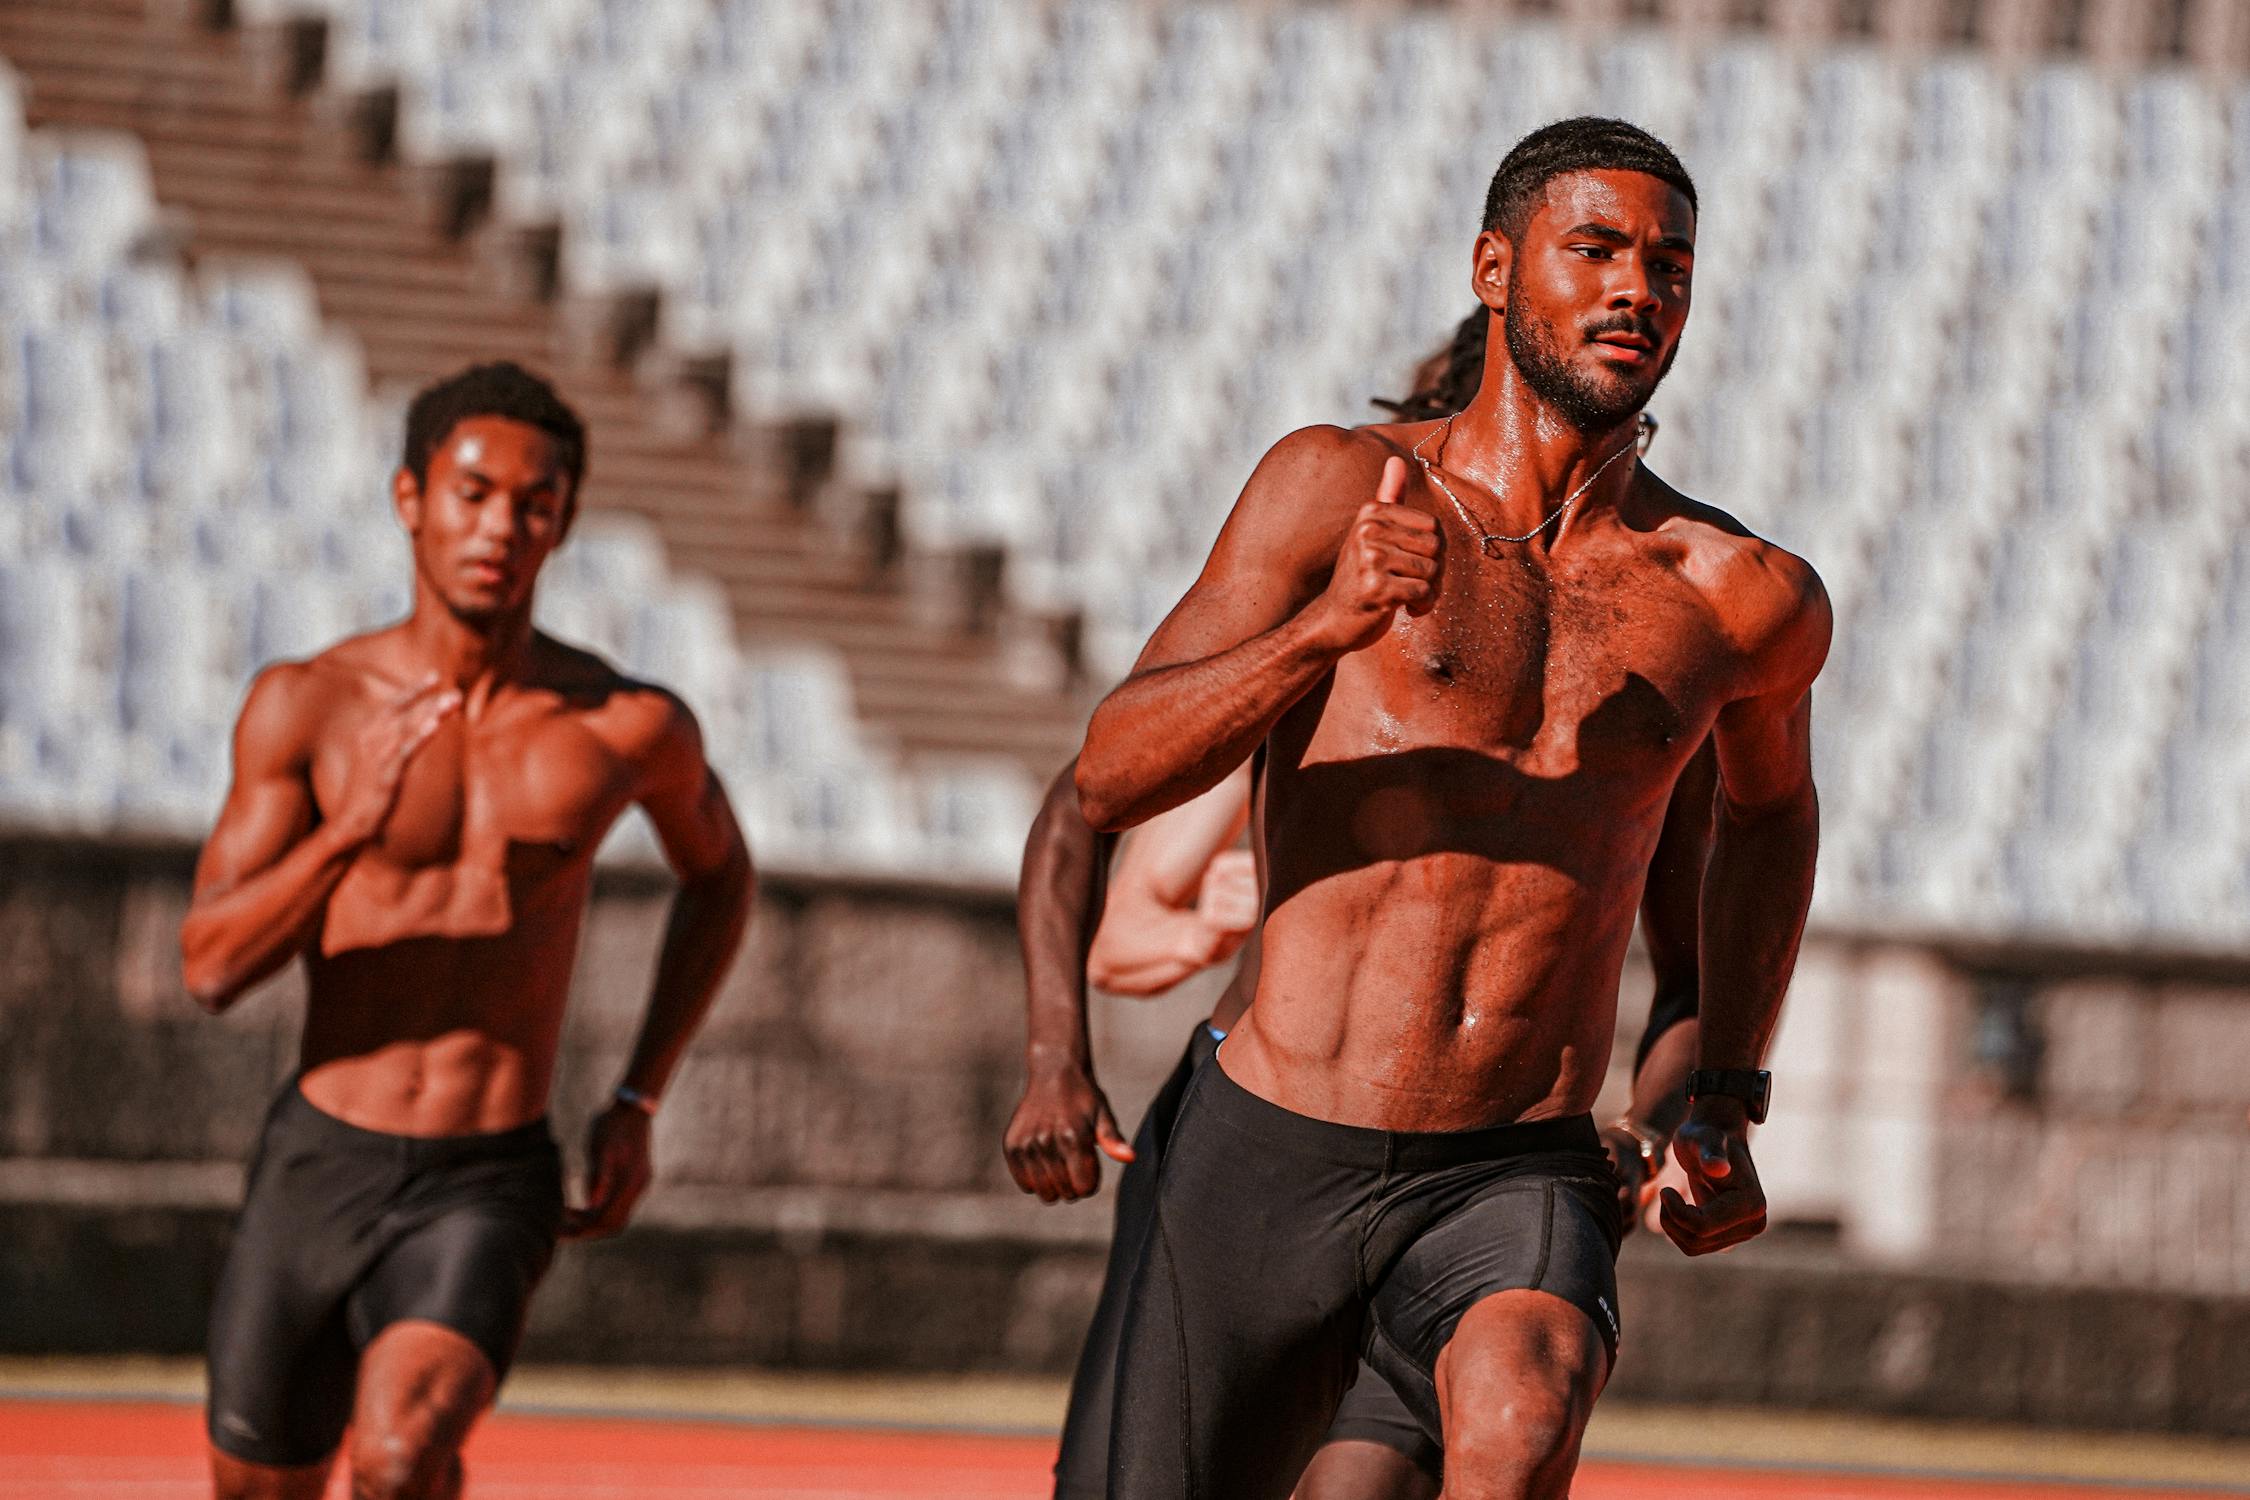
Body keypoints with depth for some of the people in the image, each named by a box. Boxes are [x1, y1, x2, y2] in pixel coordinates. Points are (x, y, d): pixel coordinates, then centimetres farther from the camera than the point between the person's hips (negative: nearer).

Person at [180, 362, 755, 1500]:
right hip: (318, 1164, 2)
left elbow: (719, 870, 19)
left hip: (491, 1192, -2)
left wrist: (639, 1103, 9)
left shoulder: (631, 727, -4)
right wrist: (347, 834, -29)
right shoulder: (304, 704, -5)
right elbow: (213, 966, -10)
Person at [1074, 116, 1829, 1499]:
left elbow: (1769, 804, 29)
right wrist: (1325, 630, -23)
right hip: (1269, 1161, 0)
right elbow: (1111, 774, -6)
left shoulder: (1746, 602, 6)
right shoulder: (1340, 488, 1)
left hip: (1518, 1189, 0)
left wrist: (1726, 1110, 21)